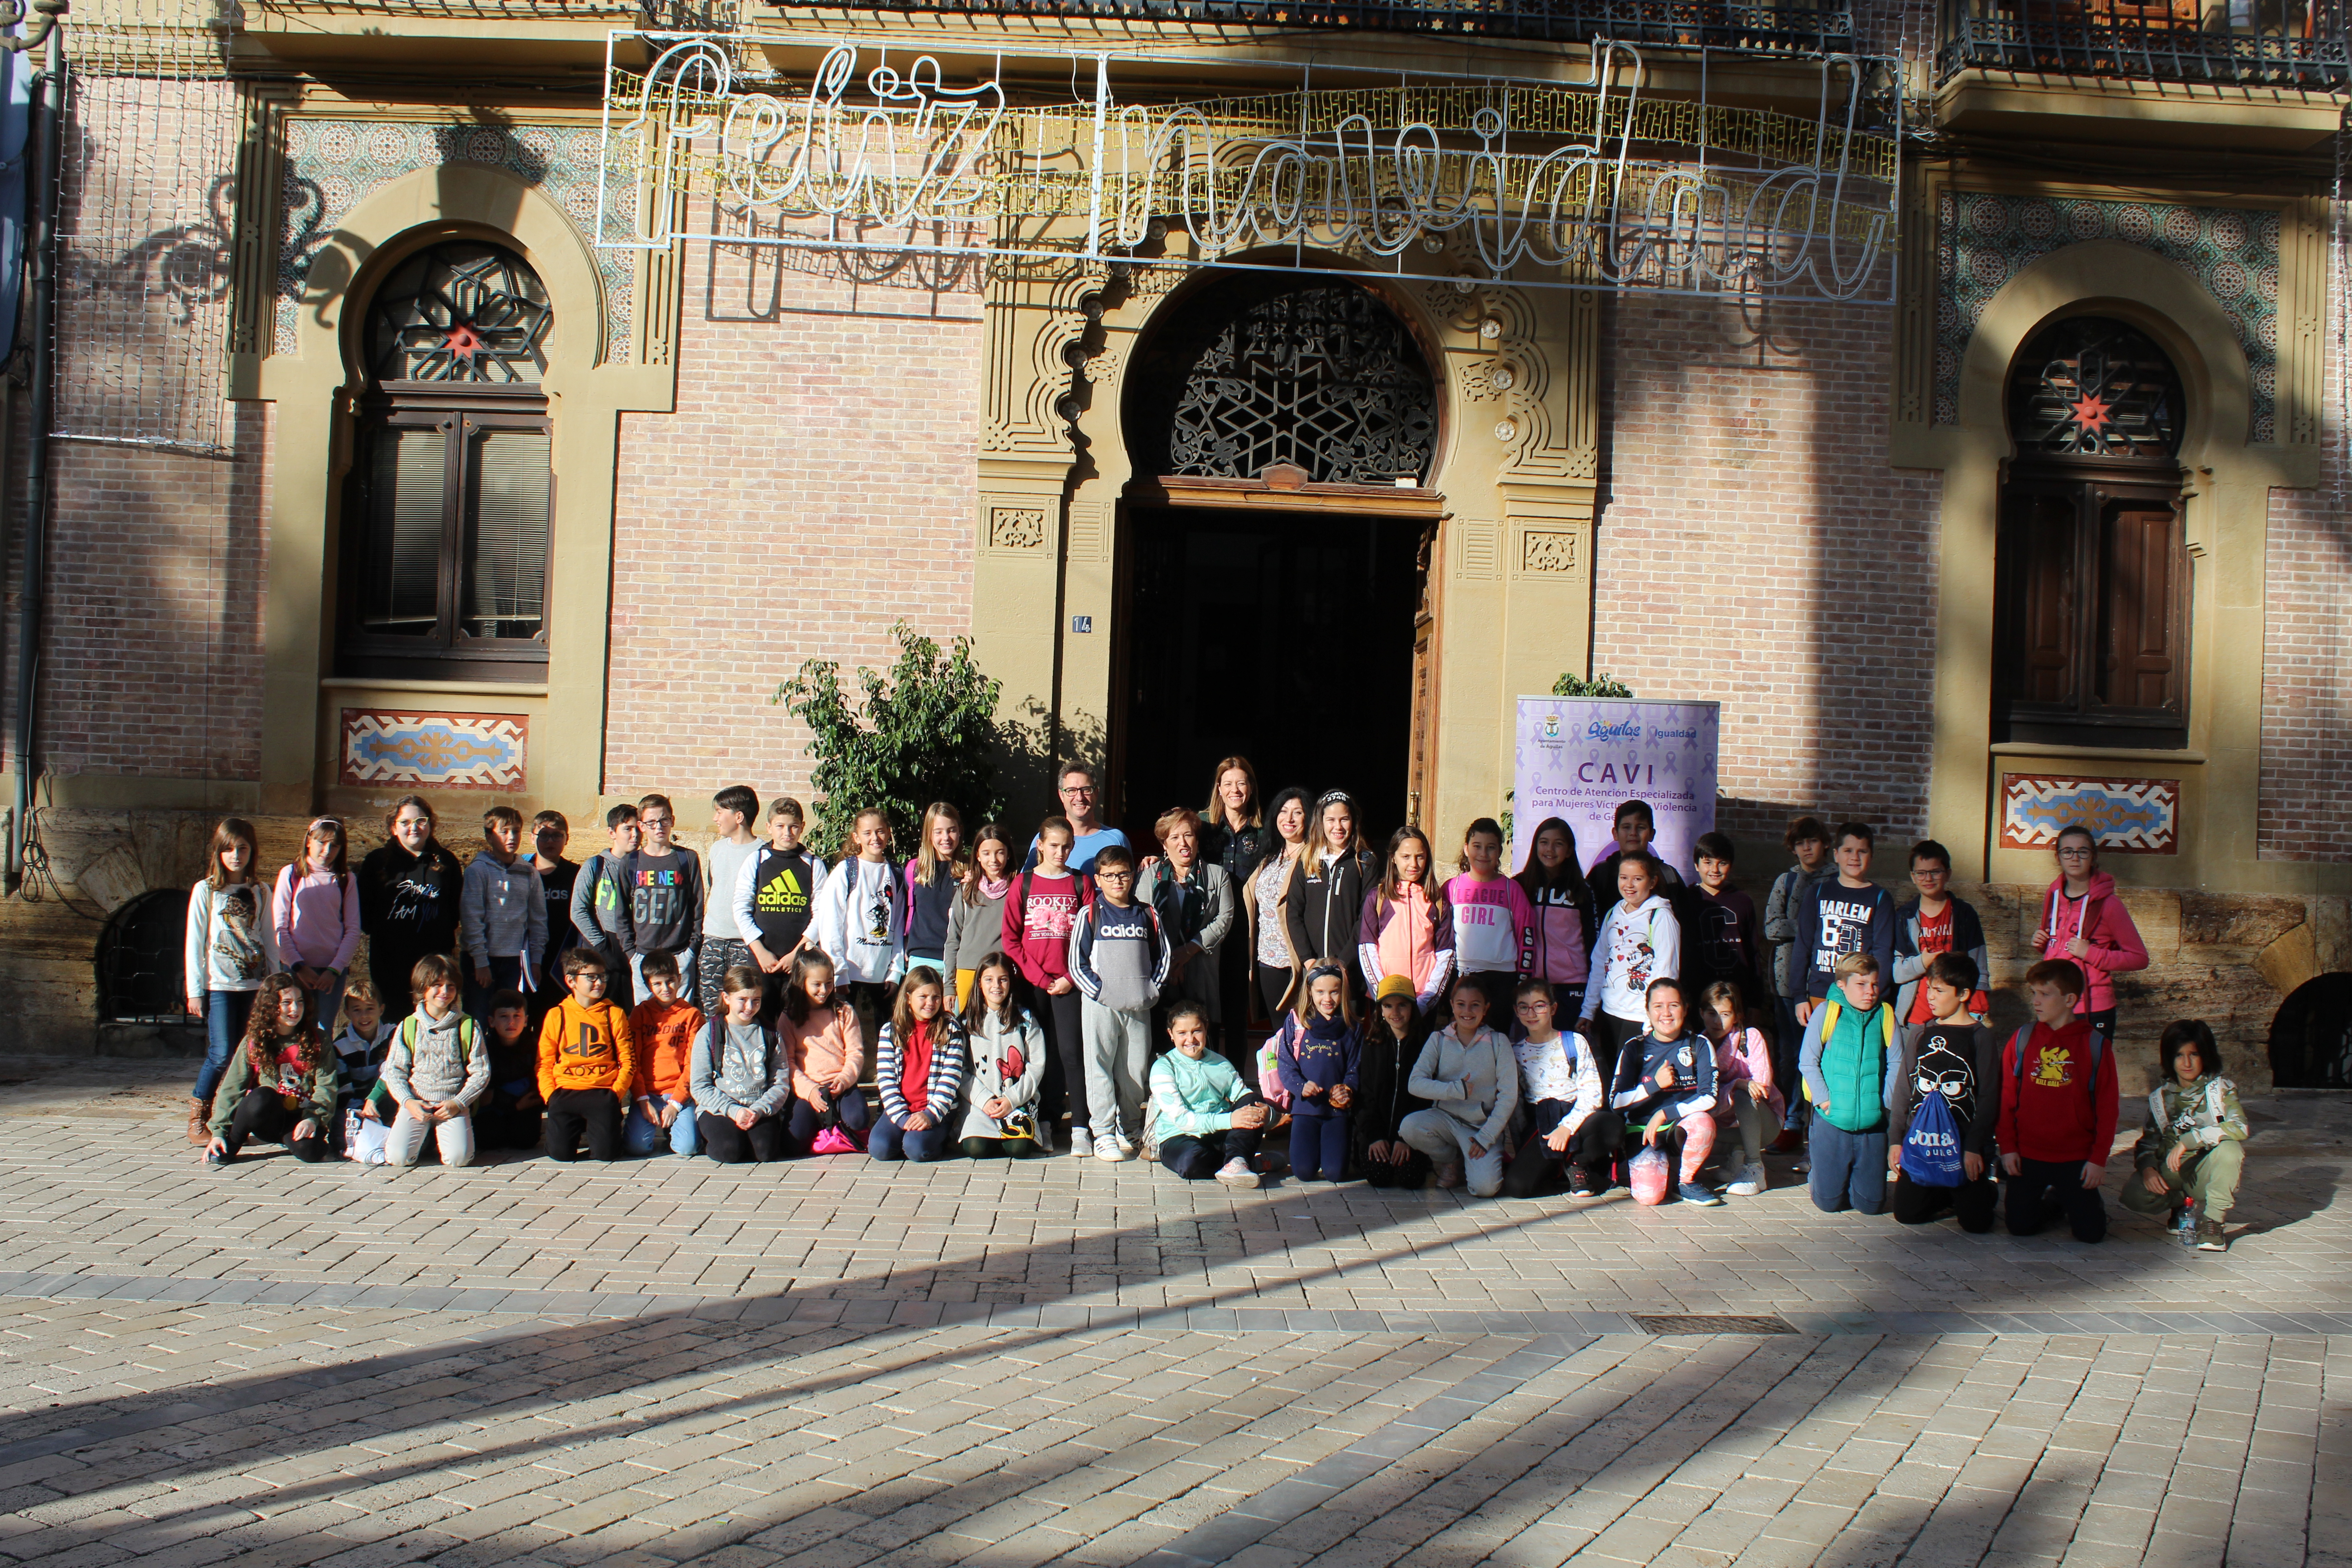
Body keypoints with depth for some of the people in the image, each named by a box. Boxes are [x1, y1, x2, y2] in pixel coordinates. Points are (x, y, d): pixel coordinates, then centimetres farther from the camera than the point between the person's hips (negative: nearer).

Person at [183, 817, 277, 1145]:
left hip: (256, 984, 3)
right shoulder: (205, 891, 2)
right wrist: (195, 989, -3)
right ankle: (197, 1120, 5)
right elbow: (194, 943, 1)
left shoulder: (260, 893, 11)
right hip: (220, 985, -3)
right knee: (221, 1055, -10)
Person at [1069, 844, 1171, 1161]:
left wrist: (1153, 989, 0)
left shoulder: (1148, 915, 9)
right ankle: (1103, 1133, 2)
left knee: (1136, 1070, 8)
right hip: (1100, 1004, -3)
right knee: (1100, 1068, -2)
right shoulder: (1090, 915, 1)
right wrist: (1099, 991, -12)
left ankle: (1129, 1127, 21)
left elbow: (1163, 956, 13)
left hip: (1139, 1005, 3)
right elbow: (1077, 962, -2)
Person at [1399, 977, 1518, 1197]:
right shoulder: (1439, 1040, 0)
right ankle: (1451, 1162, 1)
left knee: (1485, 1187, -27)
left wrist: (1486, 1138, -13)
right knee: (1409, 1127, -30)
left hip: (1484, 1126, -2)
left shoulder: (1497, 1042, -4)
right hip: (1447, 1118, 2)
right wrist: (1457, 1090, -22)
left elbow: (1509, 1096, -6)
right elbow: (1415, 1083, -11)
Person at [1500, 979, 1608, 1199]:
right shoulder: (1516, 1052, 12)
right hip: (1540, 1124, 1)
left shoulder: (1575, 1043, 4)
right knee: (1515, 1186, -27)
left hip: (1576, 1116, -1)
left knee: (1612, 1126, -38)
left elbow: (1592, 1092, -6)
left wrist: (1567, 1127, -19)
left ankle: (1579, 1164, -5)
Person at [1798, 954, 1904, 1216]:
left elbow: (1896, 1063, 5)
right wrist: (1823, 1098, -9)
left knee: (1872, 1204, 3)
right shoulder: (1826, 1013, -4)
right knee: (1829, 1202, 2)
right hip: (1832, 1120, -2)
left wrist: (1889, 1104, -3)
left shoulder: (1885, 1015, 2)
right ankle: (1816, 1177, 34)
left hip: (1872, 1123, 2)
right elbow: (1807, 1061, -2)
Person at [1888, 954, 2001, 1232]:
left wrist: (1975, 1147, -13)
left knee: (1976, 1223, -8)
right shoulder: (1920, 1034, 8)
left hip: (1964, 1141, -4)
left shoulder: (1982, 1037, -4)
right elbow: (1905, 1090, 10)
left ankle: (1986, 1192, 26)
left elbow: (1988, 1098, -6)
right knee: (1907, 1214, -5)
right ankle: (1948, 1197, 25)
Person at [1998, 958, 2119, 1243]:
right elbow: (2007, 1099, 4)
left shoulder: (2094, 1043, -4)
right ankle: (2053, 1204, 27)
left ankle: (2082, 1201, 27)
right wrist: (2008, 1147, -1)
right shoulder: (2022, 1039, 1)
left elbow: (2107, 1107, -2)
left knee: (2091, 1232, -6)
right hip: (2028, 1154, 2)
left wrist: (2099, 1158, -5)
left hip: (2077, 1156, -1)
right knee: (2020, 1226, -4)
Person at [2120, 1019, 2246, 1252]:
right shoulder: (2160, 1097, 7)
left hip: (2210, 1174, -3)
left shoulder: (2221, 1089, -5)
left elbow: (2239, 1127, -23)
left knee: (2230, 1149, -35)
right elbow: (2148, 1141, 7)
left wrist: (2188, 1141, -30)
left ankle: (2213, 1219, -17)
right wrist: (2147, 1167, -16)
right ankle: (2186, 1206, 5)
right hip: (2173, 1174, 3)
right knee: (2134, 1195, -28)